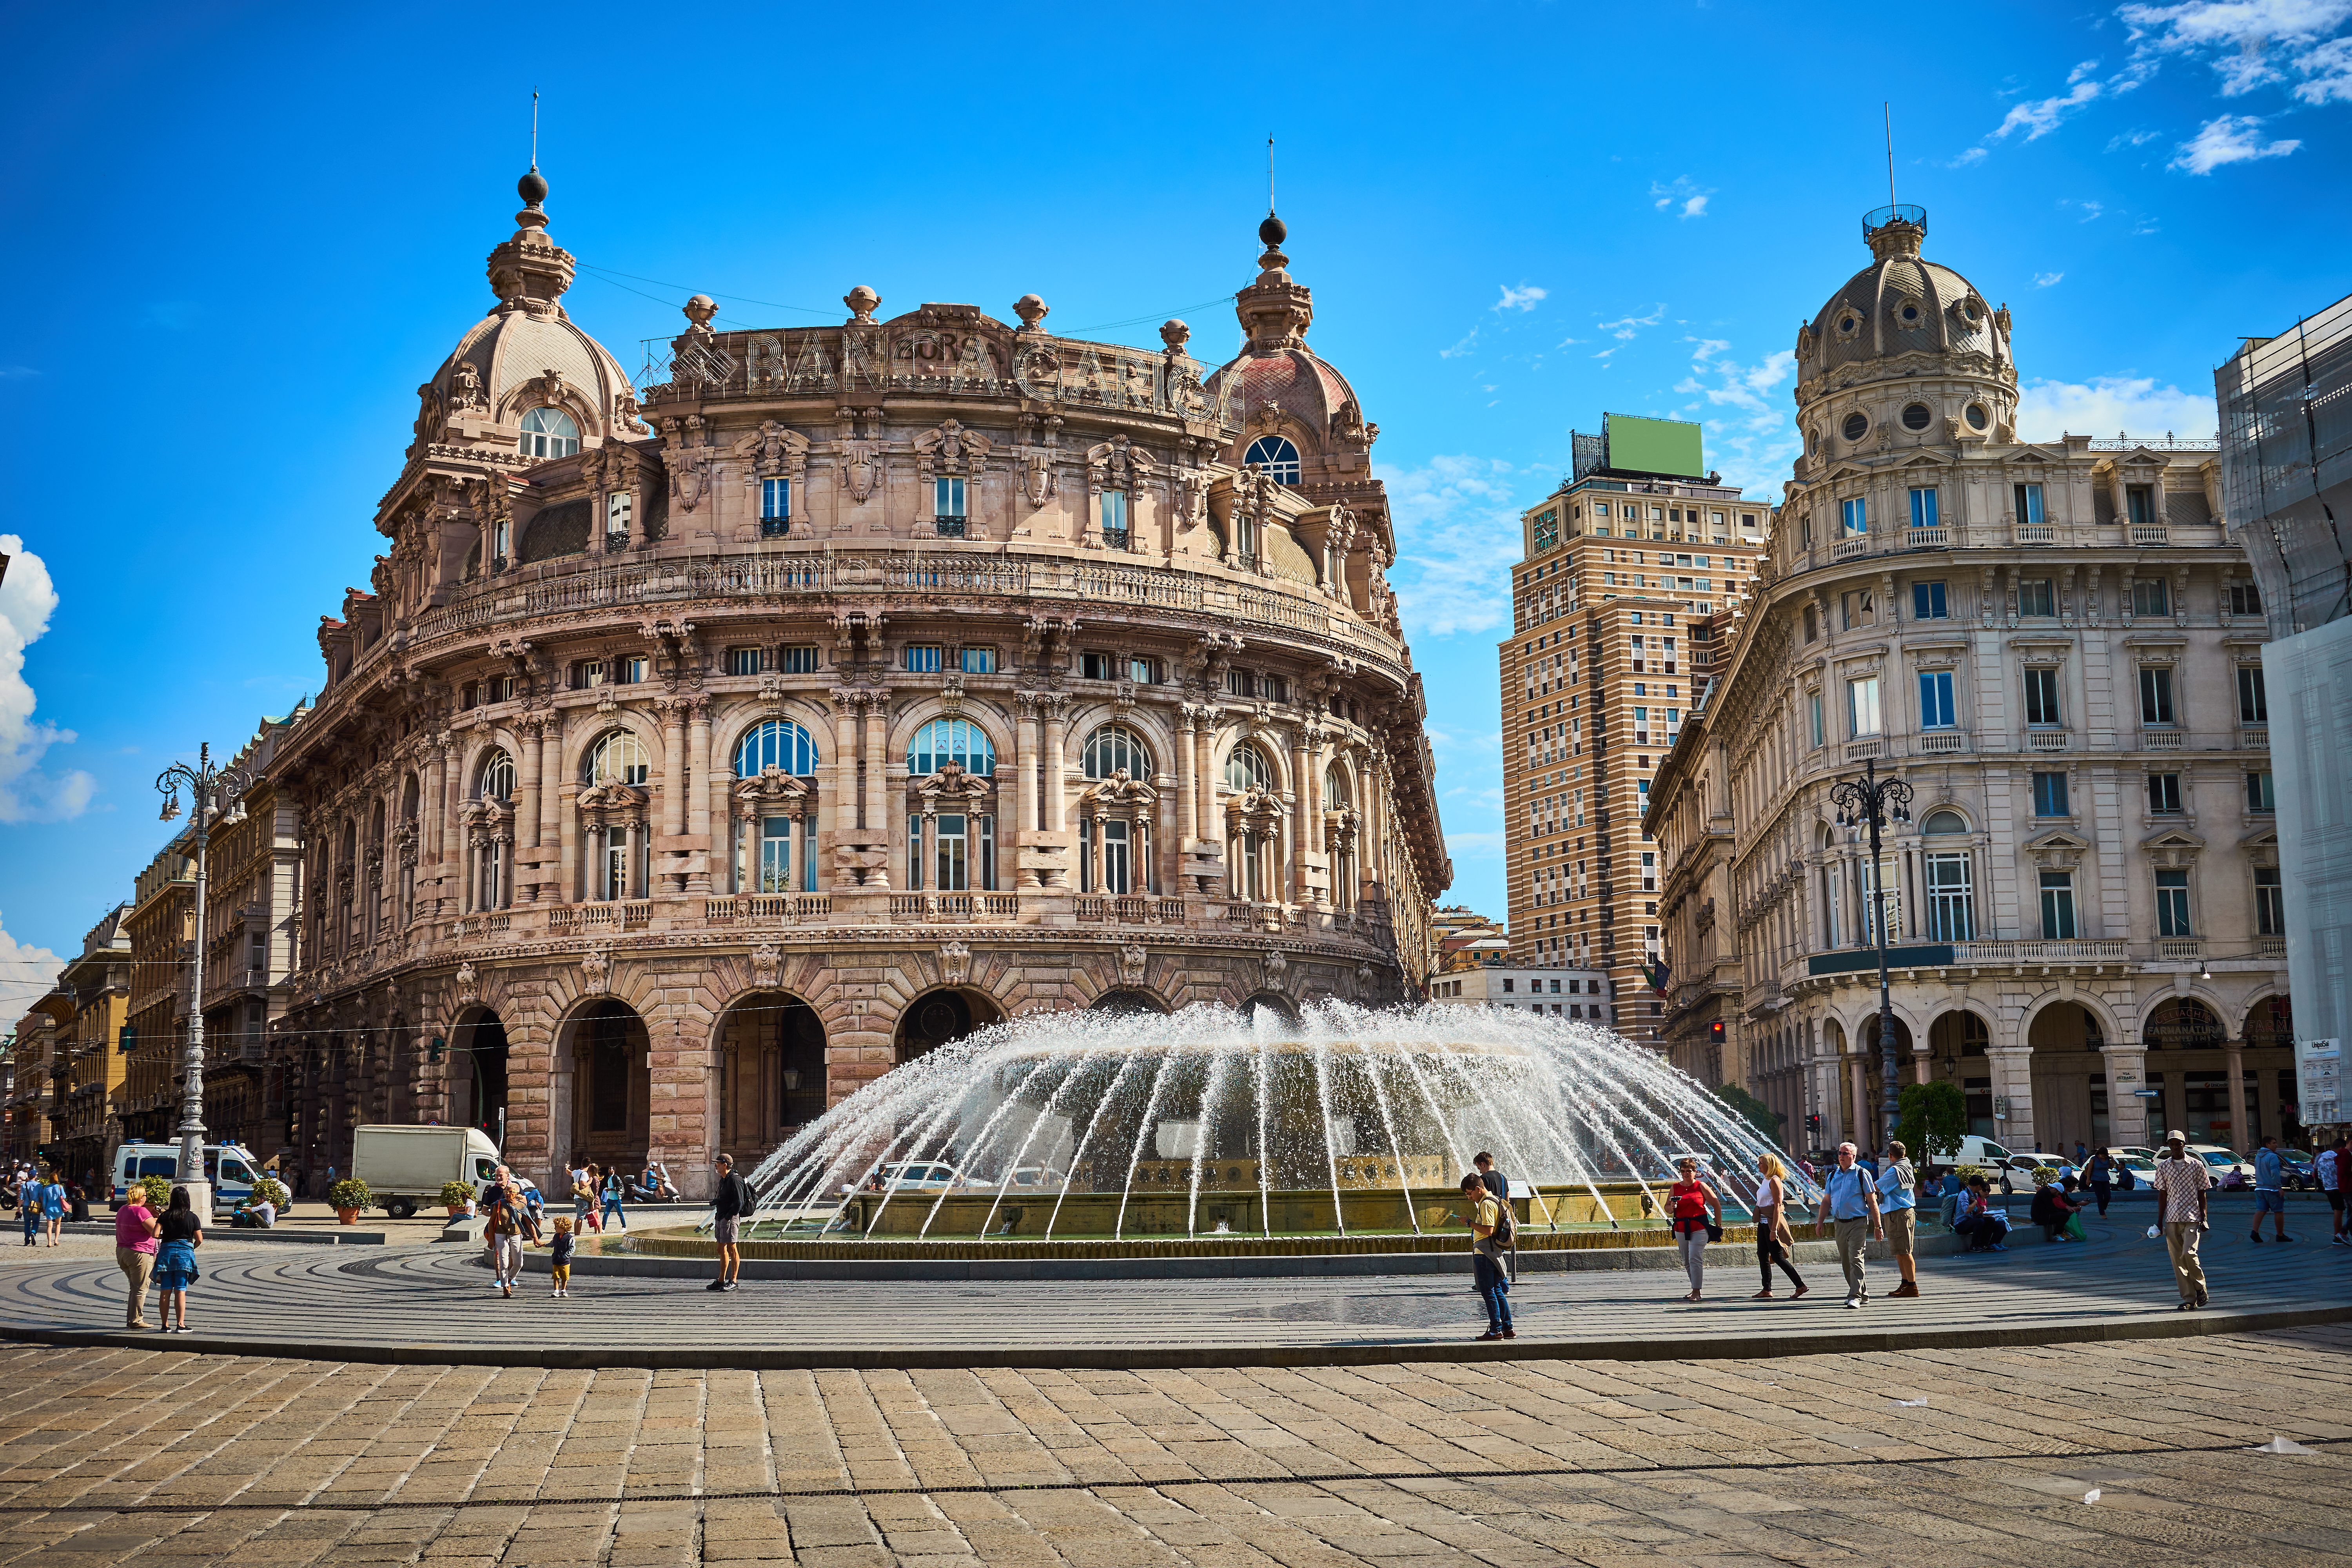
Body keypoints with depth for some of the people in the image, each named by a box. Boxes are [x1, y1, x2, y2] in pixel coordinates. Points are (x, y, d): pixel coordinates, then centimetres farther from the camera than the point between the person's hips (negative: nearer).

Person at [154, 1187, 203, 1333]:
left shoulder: (165, 1215, 0)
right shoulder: (192, 1217, -2)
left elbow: (155, 1234, -8)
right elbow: (200, 1240, -2)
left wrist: (165, 1236, 13)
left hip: (167, 1252, 1)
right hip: (185, 1253, -1)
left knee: (166, 1291, 6)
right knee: (180, 1291, 1)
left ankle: (165, 1325, 8)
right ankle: (181, 1325, -2)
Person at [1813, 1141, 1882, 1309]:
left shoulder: (1861, 1174, -2)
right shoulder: (1832, 1176, 12)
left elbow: (1872, 1201, -3)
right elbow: (1826, 1201, 17)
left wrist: (1877, 1226, -6)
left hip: (1858, 1223, -6)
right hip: (1840, 1224, 6)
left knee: (1856, 1259, -13)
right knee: (1845, 1262, 10)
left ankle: (1856, 1296, -13)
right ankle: (1863, 1294, 23)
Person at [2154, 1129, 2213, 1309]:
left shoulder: (2196, 1165, 3)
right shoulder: (2163, 1167, 9)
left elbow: (2202, 1193, 5)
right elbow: (2162, 1194, 11)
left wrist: (2204, 1217, -1)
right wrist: (2160, 1221, 9)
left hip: (2192, 1218, -3)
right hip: (2172, 1219, 3)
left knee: (2189, 1254, -17)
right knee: (2177, 1260, 0)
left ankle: (2201, 1288, 8)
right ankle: (2189, 1299, 6)